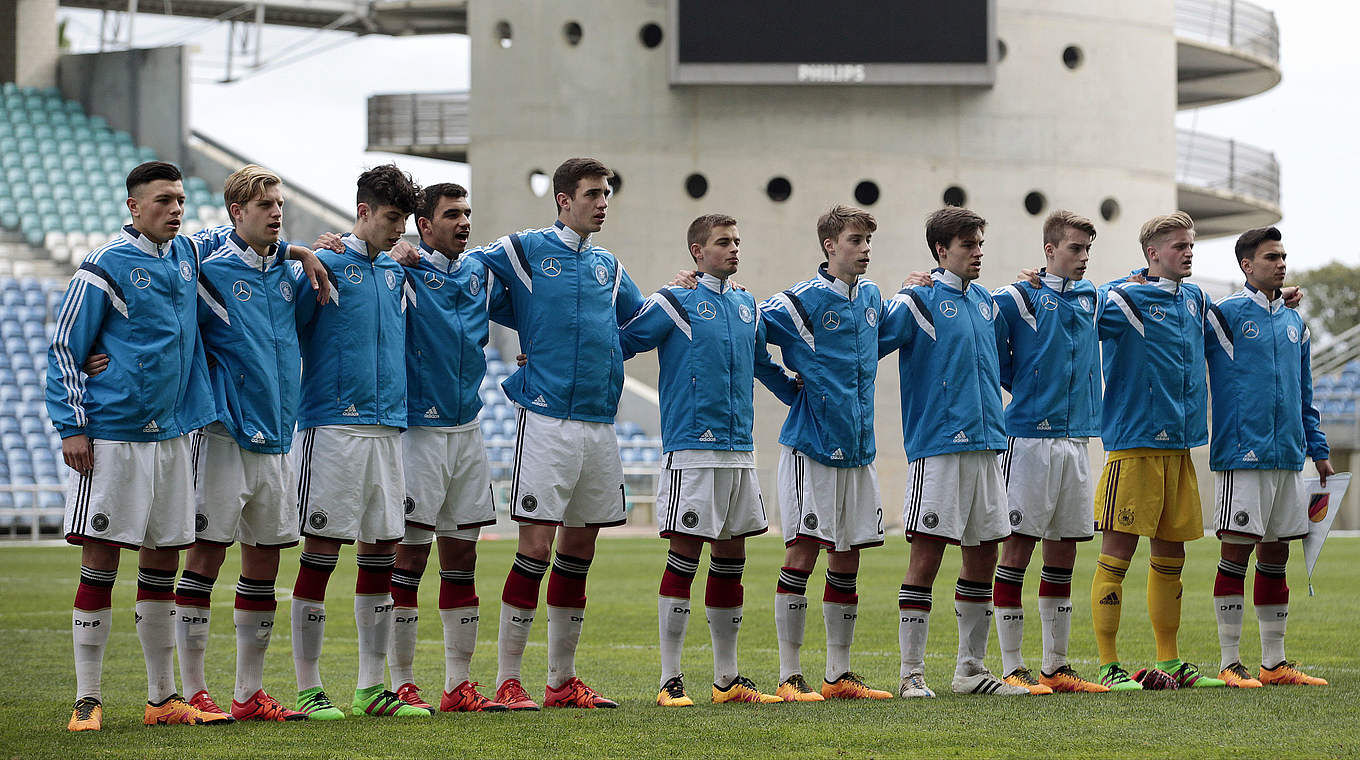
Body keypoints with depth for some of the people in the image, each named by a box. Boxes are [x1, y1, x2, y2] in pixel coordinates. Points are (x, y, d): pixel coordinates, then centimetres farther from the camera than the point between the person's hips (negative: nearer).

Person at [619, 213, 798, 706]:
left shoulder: (747, 308, 16)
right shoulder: (674, 304, -3)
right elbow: (618, 346, -1)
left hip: (739, 452, 6)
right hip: (691, 450, -6)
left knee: (730, 563, 9)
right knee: (684, 559, -7)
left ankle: (727, 679, 15)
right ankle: (670, 680, -3)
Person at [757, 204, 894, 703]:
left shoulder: (871, 296, 11)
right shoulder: (800, 301, -9)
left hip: (858, 447, 6)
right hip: (811, 445, -6)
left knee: (846, 559, 9)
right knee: (802, 553, -7)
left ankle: (839, 675, 15)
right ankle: (789, 677, -3)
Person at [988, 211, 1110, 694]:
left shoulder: (1089, 297, 14)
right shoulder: (1016, 298, -5)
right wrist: (1020, 385, 2)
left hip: (1077, 440, 6)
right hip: (1030, 439, -6)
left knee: (1064, 552, 9)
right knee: (1017, 549, -5)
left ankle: (1056, 668, 14)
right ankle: (1012, 669, -3)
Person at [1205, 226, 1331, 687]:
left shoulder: (1295, 323, 16)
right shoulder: (1223, 314, -4)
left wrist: (1318, 450, 18)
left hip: (1287, 456, 6)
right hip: (1241, 454, -6)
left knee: (1275, 556, 9)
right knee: (1235, 552, -5)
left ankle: (1274, 663, 14)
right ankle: (1229, 663, -1)